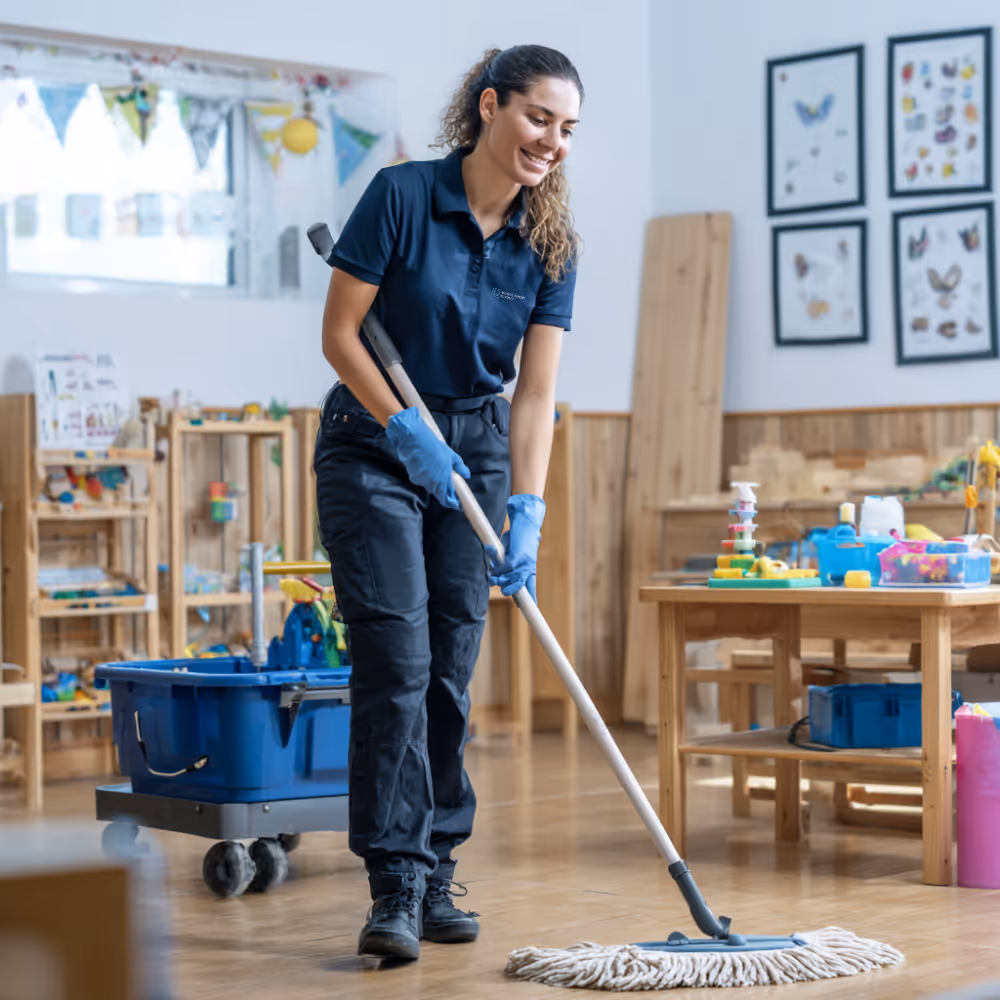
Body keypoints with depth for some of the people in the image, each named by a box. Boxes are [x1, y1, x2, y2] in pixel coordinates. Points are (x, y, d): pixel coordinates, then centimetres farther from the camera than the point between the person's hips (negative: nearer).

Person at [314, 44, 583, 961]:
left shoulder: (550, 245, -4)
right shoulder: (401, 197, -16)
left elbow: (536, 392, -6)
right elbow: (340, 335, -12)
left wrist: (527, 515, -14)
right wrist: (411, 434, -15)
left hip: (476, 449, 4)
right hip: (373, 446, -4)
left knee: (452, 669, 4)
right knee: (396, 660, -12)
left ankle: (437, 874, 13)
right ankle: (396, 887, -10)